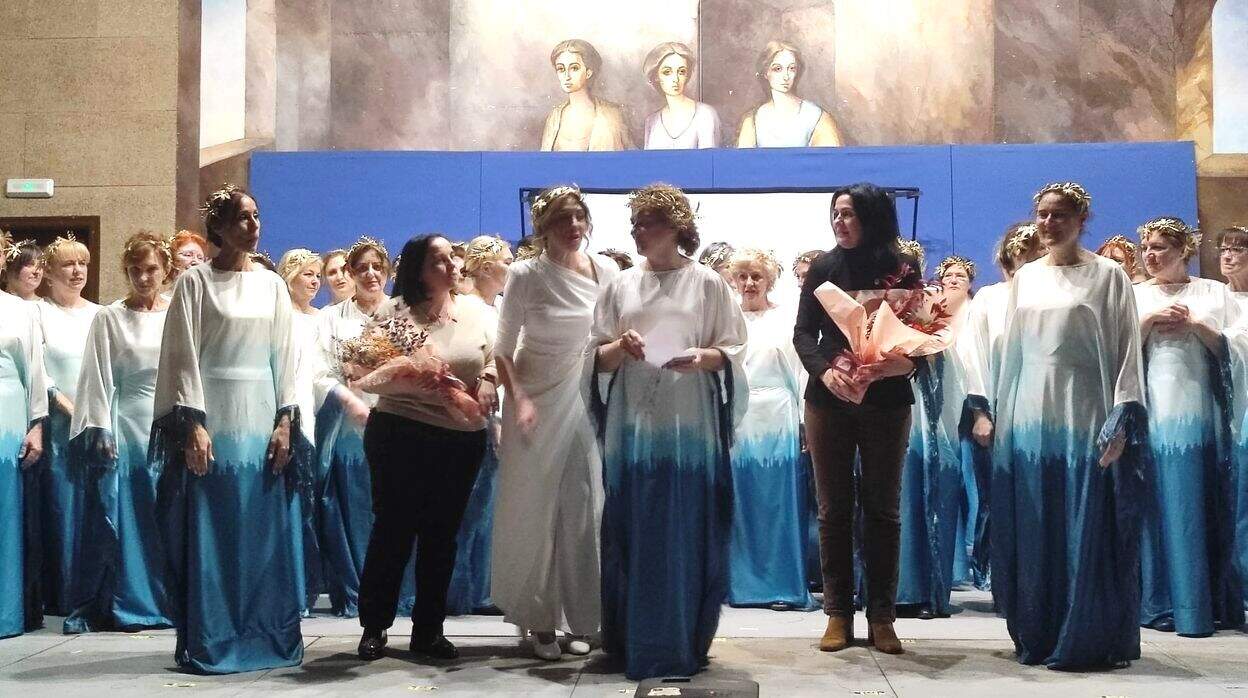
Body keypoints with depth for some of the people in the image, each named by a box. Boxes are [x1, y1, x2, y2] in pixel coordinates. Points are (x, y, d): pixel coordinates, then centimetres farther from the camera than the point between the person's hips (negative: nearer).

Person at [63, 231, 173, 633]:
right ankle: (125, 605, 4)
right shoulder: (109, 318, 4)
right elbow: (98, 379, 1)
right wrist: (100, 434, -7)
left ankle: (168, 602, 12)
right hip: (126, 429, -2)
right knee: (119, 520, -2)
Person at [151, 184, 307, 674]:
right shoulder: (195, 282, -1)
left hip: (262, 416, 4)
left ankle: (267, 634, 15)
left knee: (266, 530, 5)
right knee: (211, 532, -1)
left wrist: (285, 421, 0)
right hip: (213, 417, -4)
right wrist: (194, 424, -14)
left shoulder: (272, 285, 11)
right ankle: (209, 642, 7)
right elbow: (185, 356, -6)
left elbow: (285, 355, 9)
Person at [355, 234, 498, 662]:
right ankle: (375, 626, 13)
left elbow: (495, 359, 16)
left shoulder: (476, 312, 10)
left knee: (441, 534, 10)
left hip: (463, 438, 4)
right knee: (393, 529, 1)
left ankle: (428, 629, 20)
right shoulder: (394, 312, -4)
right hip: (401, 433, -4)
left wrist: (488, 380, -5)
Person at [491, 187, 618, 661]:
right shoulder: (525, 276, -9)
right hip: (536, 400, -2)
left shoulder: (605, 272, -1)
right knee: (535, 510, 3)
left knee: (584, 509, 2)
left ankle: (579, 619, 13)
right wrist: (519, 399, -18)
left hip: (586, 397, 2)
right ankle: (539, 621, 15)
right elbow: (504, 349, -6)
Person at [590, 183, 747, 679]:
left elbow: (733, 350, 4)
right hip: (633, 424, 2)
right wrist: (620, 348, -10)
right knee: (633, 533, 3)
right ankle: (632, 639, 12)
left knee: (686, 534, -1)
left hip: (689, 425, -2)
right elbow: (597, 358, 11)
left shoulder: (707, 283, 4)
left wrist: (704, 357, -16)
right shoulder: (622, 285, 12)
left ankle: (682, 642, 8)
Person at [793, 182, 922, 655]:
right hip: (828, 400, 2)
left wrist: (888, 366, -21)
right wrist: (824, 369, -16)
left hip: (886, 400, -1)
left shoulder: (902, 270, 0)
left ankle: (881, 617, 9)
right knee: (834, 509, 3)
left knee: (882, 508, 4)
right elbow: (802, 332, 3)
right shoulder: (823, 268, 6)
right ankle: (838, 614, 9)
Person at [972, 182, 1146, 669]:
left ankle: (1085, 640, 5)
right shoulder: (1024, 278, 14)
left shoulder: (1107, 276, 0)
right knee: (1030, 533, 7)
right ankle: (1037, 637, 16)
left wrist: (1121, 421, -13)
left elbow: (1127, 351, -4)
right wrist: (999, 417, 13)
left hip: (1082, 419, -5)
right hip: (1028, 418, 5)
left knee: (1085, 532, -3)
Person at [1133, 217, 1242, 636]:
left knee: (1203, 506, -1)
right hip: (1153, 412, 0)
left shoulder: (1213, 293, 12)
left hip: (1199, 413, 0)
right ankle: (1160, 603, 2)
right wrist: (1150, 320, -8)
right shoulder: (1134, 296, 13)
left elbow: (1230, 349, 4)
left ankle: (1211, 602, 7)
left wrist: (1195, 325, -8)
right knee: (1159, 505, -3)